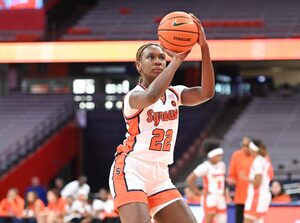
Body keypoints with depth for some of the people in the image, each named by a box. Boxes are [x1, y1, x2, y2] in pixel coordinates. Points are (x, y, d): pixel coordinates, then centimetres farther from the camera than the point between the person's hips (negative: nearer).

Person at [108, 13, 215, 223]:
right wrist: (177, 59, -28)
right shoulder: (134, 96, -7)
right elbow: (151, 96, -34)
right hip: (131, 172, -7)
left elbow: (206, 93, -12)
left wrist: (204, 48, -23)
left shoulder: (174, 94, 9)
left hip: (160, 176, 7)